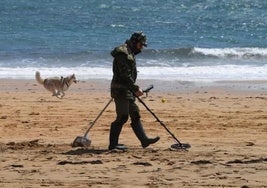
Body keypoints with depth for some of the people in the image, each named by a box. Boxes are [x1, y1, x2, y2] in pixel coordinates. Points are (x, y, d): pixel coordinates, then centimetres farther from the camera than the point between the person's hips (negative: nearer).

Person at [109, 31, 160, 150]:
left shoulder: (130, 53, 18)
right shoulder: (123, 53, -16)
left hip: (127, 90, 11)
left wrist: (134, 90, 23)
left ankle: (144, 140, 11)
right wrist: (135, 88, -21)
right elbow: (125, 75, -22)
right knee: (122, 117, -9)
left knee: (135, 115, 10)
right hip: (121, 90, -11)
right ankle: (113, 144, -4)